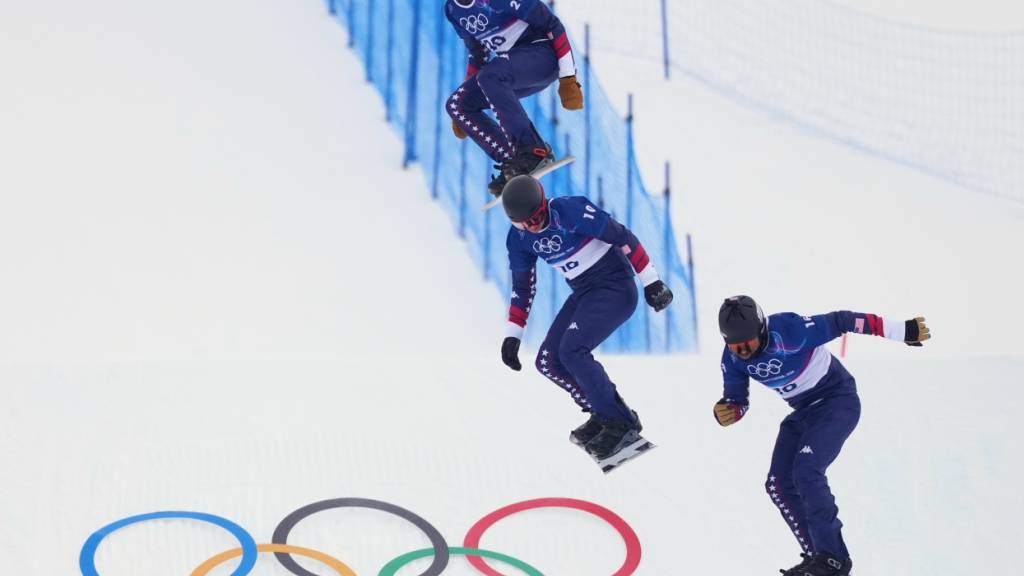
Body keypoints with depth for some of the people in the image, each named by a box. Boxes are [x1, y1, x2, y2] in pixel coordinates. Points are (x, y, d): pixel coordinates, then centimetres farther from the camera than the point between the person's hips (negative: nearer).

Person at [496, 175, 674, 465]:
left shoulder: (570, 210, -22)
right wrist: (512, 335, 9)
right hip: (584, 294, 8)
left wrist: (651, 282, -14)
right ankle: (605, 413, 13)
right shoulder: (518, 238, -1)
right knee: (548, 361, -2)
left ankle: (620, 424, -14)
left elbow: (622, 237, -16)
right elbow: (522, 287, 12)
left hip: (615, 288, -8)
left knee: (572, 350, -23)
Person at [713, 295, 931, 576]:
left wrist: (901, 330, -18)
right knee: (779, 484, -2)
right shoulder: (732, 360, -11)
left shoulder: (790, 329, -30)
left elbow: (841, 322, -22)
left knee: (806, 472, -24)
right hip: (803, 412, 8)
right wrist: (726, 411, -22)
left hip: (838, 399, -7)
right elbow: (737, 400, 4)